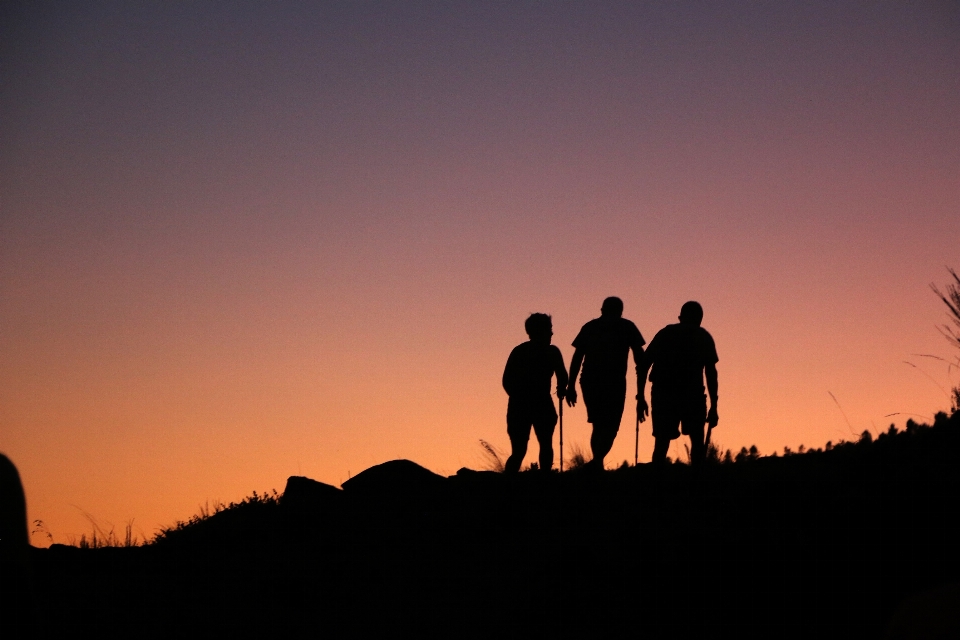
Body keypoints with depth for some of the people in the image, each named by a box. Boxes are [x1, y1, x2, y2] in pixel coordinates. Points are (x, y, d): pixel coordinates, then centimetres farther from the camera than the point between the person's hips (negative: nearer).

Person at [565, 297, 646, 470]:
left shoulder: (589, 327, 18)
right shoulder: (627, 327, 11)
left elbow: (577, 357, 12)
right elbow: (639, 356, 5)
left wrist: (571, 386, 12)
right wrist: (640, 384, 11)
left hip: (589, 381, 3)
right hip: (614, 382, -3)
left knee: (599, 426, 16)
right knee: (610, 425, -3)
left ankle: (598, 463, 14)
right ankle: (597, 461, -23)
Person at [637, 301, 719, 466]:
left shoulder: (665, 333, 19)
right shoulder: (703, 337, 13)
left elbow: (644, 364, 10)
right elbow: (710, 372, 3)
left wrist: (641, 397, 12)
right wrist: (713, 406, 2)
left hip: (663, 394, 2)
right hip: (692, 394, -2)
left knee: (662, 442, 6)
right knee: (697, 440, 8)